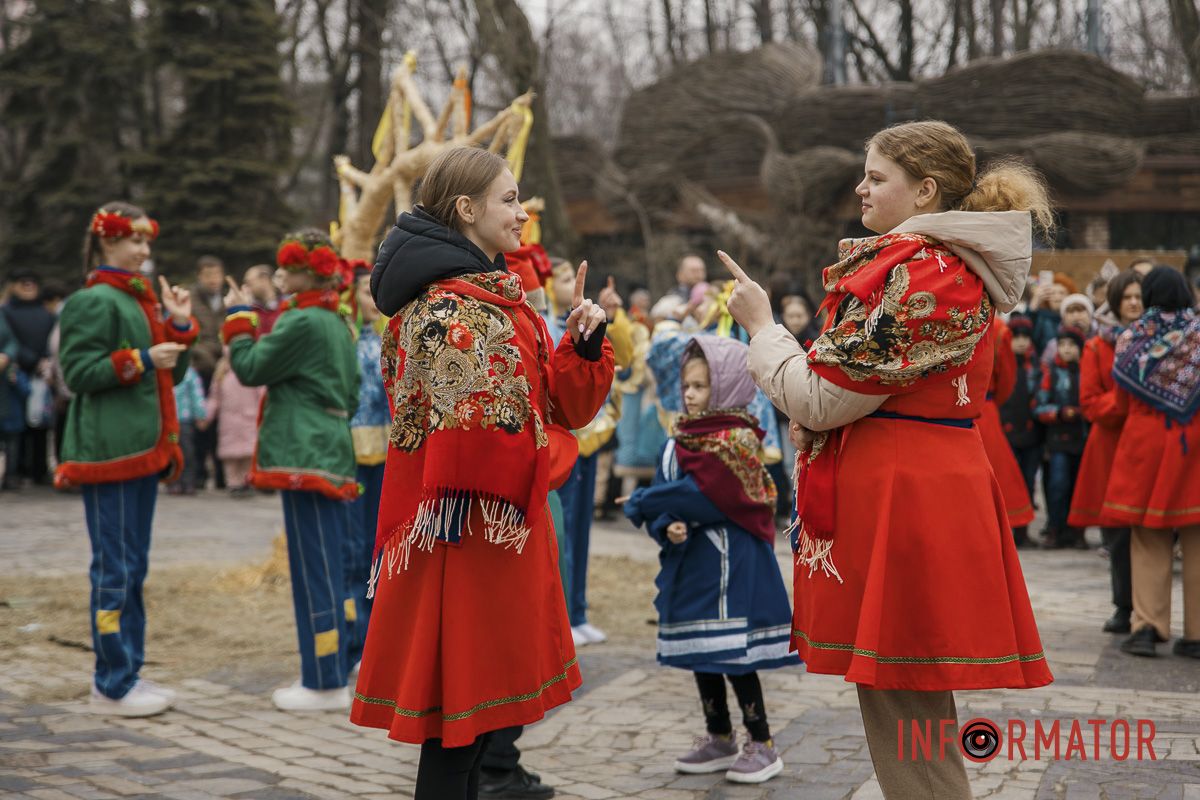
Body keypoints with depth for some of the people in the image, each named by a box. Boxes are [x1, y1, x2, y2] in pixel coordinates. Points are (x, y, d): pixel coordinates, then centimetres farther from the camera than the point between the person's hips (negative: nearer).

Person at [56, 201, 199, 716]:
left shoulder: (144, 301, 17)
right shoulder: (95, 302, -9)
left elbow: (170, 374, 20)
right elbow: (77, 372, -14)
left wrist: (179, 327, 6)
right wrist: (140, 360, -19)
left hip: (143, 448, 9)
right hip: (108, 450, -9)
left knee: (133, 566, 13)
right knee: (114, 567, -5)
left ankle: (128, 673, 21)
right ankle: (111, 686, 2)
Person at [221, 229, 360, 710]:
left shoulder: (301, 323, -13)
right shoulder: (338, 325, 14)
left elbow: (250, 368, -7)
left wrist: (238, 318, 6)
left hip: (305, 457, -9)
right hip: (332, 455, 9)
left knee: (314, 570, -5)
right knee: (325, 570, 13)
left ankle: (325, 685, -2)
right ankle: (325, 675, 19)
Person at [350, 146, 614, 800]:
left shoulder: (492, 295, 17)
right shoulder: (452, 304, -14)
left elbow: (560, 404, 15)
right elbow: (475, 429, -25)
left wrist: (582, 345, -1)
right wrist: (541, 464, -10)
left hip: (504, 522, 10)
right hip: (472, 528, -10)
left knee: (474, 707, 15)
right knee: (461, 712, -3)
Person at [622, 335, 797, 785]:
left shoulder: (737, 440, -13)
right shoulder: (681, 440, 9)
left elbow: (697, 494, -21)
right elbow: (664, 502, 4)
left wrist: (641, 505, -11)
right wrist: (667, 527, -18)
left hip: (730, 564, -8)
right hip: (689, 562, 8)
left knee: (734, 656, -4)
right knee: (700, 655, 14)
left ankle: (763, 745, 8)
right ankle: (719, 740, 27)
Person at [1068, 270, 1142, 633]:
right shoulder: (1096, 347, 7)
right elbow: (1090, 402, 1)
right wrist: (1124, 402, -15)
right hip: (1111, 446, 1)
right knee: (1116, 533, 3)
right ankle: (1124, 608, 16)